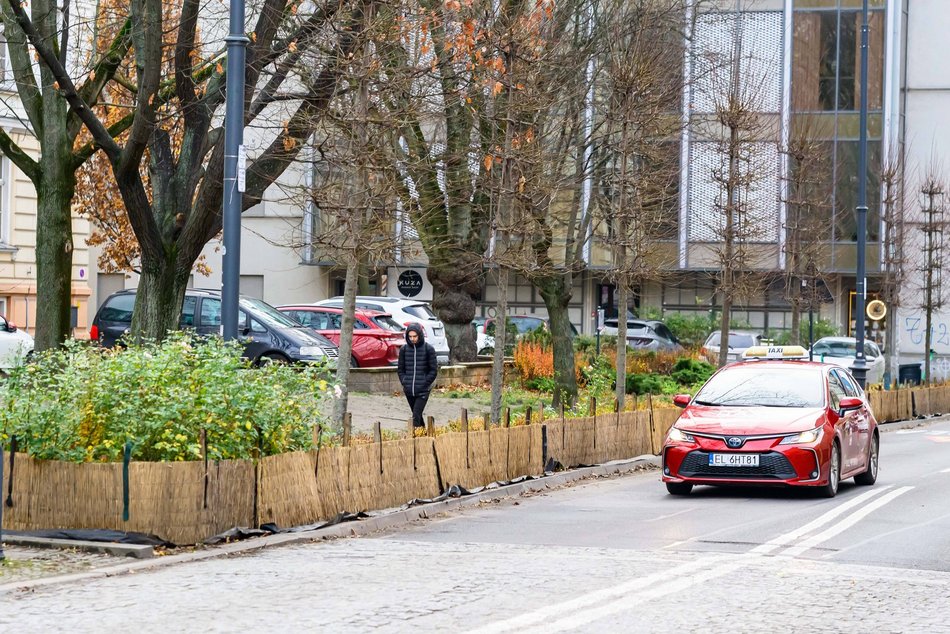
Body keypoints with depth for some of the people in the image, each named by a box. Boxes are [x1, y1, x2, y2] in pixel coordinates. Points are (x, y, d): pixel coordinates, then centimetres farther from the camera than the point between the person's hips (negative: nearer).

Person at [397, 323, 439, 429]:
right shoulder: (404, 349, 4)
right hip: (409, 390, 4)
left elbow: (434, 370, -2)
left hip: (422, 391, -4)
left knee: (416, 416, -15)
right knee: (417, 415, 14)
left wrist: (424, 384, -9)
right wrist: (404, 382, 0)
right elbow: (400, 369, 13)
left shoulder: (428, 349, -4)